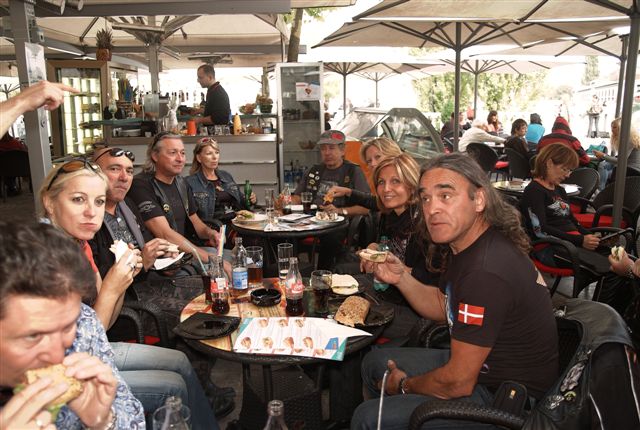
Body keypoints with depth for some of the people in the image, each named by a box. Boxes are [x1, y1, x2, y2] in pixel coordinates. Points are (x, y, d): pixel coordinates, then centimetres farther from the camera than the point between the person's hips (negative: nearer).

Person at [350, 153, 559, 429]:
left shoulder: (486, 272, -33)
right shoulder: (463, 245, -2)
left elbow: (458, 383, -27)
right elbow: (443, 307, 12)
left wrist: (404, 385, -7)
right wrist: (401, 278, -5)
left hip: (505, 398, -9)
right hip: (480, 364, 9)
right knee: (374, 362, 18)